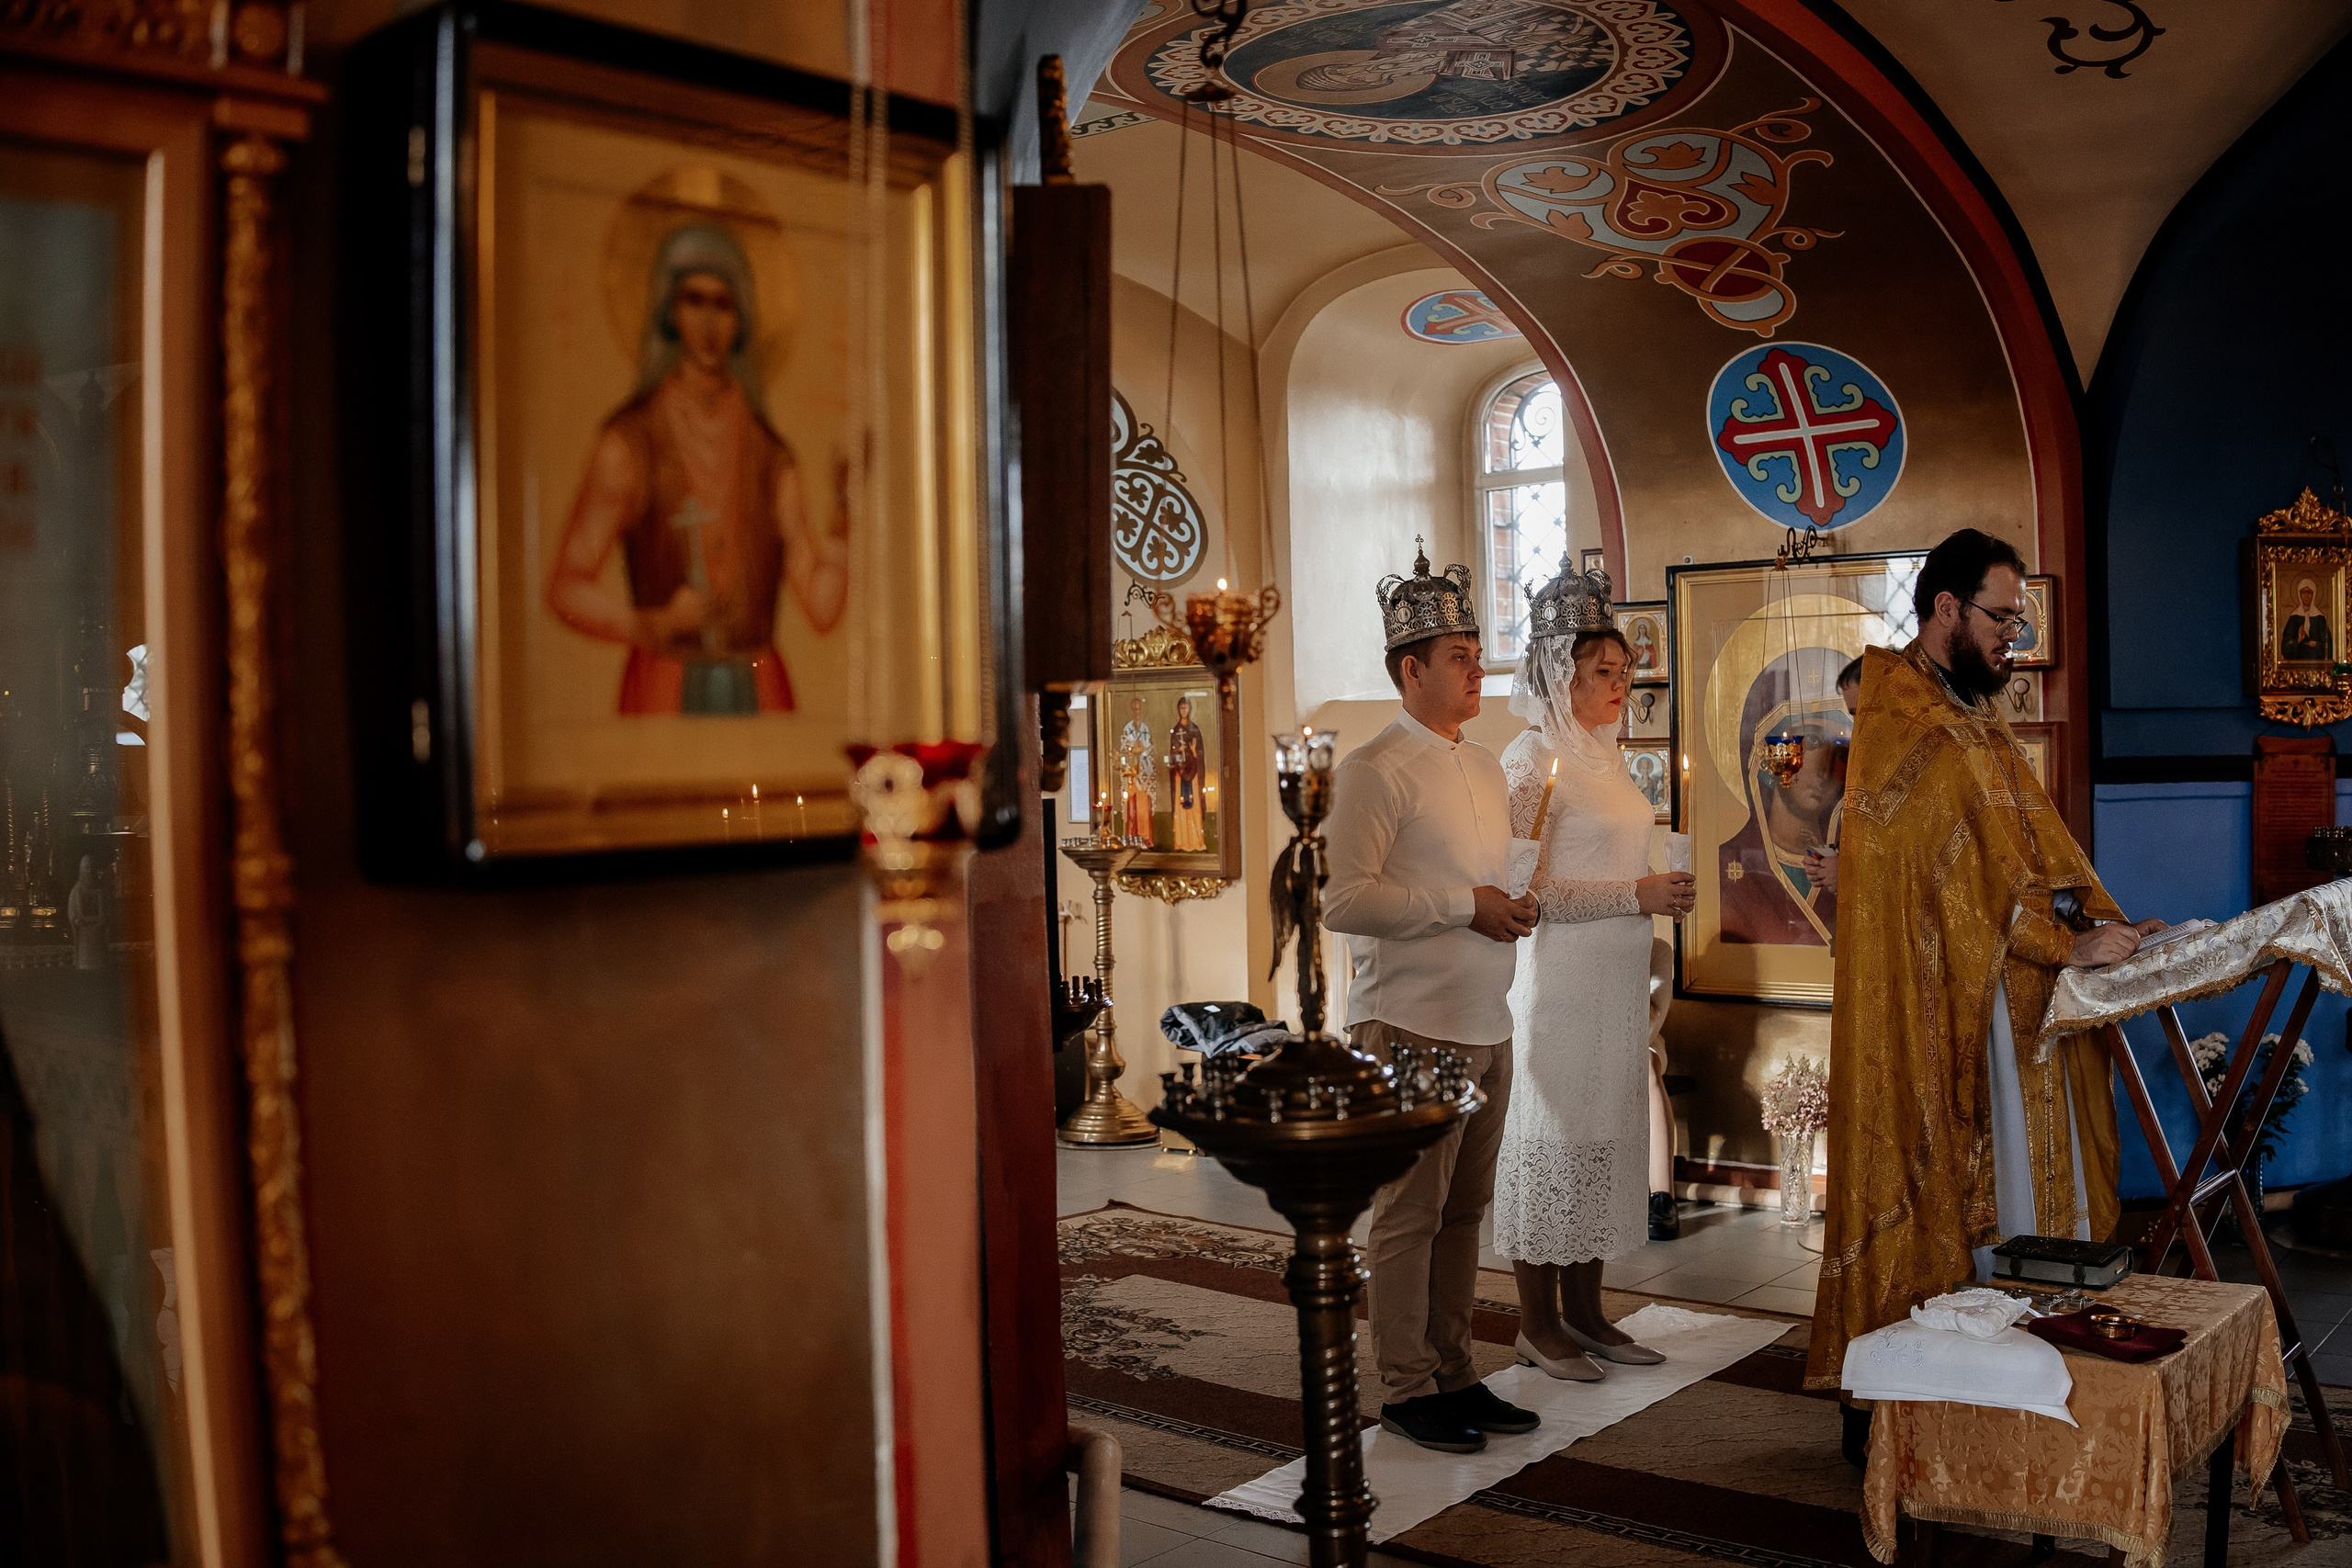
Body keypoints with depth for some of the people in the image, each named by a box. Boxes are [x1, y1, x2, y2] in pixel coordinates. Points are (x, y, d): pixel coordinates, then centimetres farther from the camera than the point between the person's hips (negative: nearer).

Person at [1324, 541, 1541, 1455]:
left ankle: (1453, 1373, 24)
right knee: (1410, 1214, -1)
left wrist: (1519, 906, 5)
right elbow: (1345, 901, -19)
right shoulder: (1375, 771, -10)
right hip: (1411, 1028, -8)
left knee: (1465, 1209, 13)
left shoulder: (1485, 768, 17)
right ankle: (1406, 1389, 11)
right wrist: (1466, 906, -16)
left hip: (1488, 1027, 8)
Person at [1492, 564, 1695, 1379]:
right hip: (1559, 981, -8)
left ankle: (1583, 1312, 21)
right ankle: (1537, 1325, 9)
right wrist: (1636, 895, -19)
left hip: (1618, 982, 8)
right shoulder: (1534, 759, -11)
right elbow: (1531, 890, -17)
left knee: (1602, 1137, 11)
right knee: (1551, 1136, -1)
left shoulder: (1605, 756, 15)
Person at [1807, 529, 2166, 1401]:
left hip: (2004, 991, 9)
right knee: (1958, 1181, -5)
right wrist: (2070, 943, -18)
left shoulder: (1971, 717, 19)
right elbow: (1958, 870, -19)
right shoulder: (1907, 725, -12)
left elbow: (2028, 842, 14)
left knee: (2018, 1182, 9)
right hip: (1941, 1001, -9)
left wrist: (2101, 919, 0)